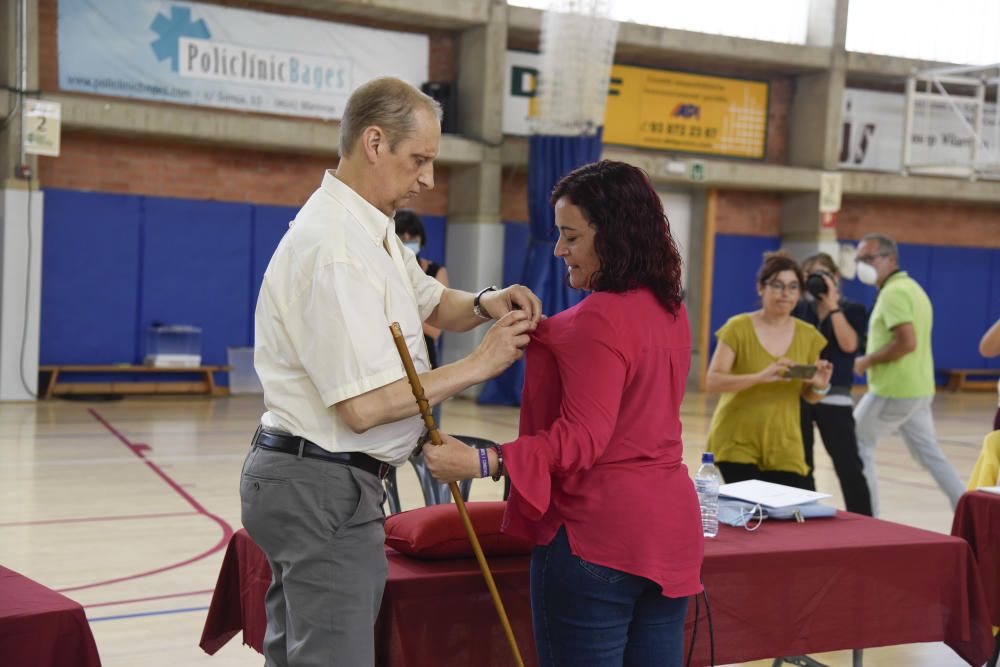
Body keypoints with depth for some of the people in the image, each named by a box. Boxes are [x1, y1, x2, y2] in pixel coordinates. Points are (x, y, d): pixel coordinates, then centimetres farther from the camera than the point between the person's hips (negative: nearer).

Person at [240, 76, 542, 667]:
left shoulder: (370, 231, 11)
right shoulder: (333, 248, -21)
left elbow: (431, 303, 27)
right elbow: (365, 407, -24)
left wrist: (485, 304, 4)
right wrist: (482, 364, -16)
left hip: (303, 482, 11)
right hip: (325, 486, -11)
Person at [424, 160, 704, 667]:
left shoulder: (600, 318, -17)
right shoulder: (670, 311, 11)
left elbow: (581, 439, -22)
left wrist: (480, 463, -27)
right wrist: (539, 331, 16)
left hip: (596, 535, -9)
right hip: (670, 526, 9)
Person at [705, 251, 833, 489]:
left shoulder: (808, 335, 5)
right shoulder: (738, 328, -7)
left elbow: (809, 396, 12)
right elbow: (712, 382, -15)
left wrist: (820, 386, -12)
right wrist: (760, 376, -29)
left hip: (784, 447, 3)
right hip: (737, 443, -3)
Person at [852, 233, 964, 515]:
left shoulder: (893, 292, -16)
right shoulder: (912, 287, 16)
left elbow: (907, 342, -27)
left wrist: (867, 361, -16)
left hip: (893, 391, -10)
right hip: (918, 389, 10)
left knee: (855, 446, 4)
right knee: (928, 453, 14)